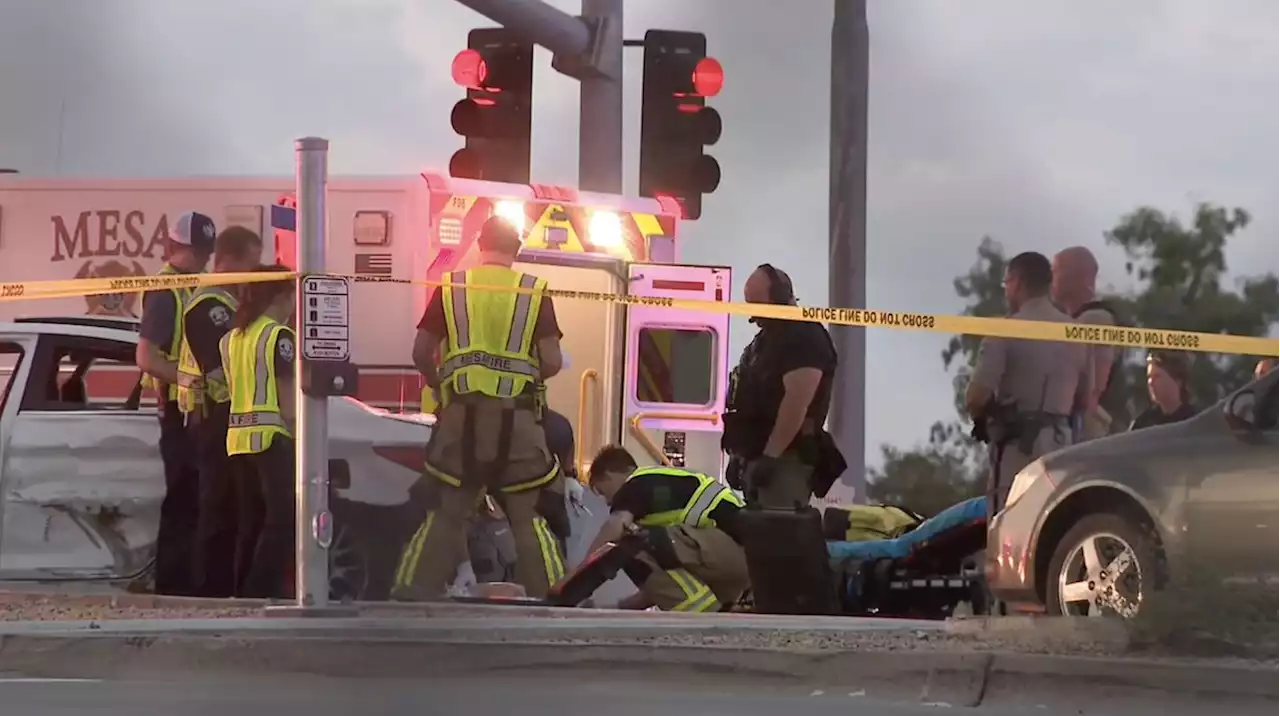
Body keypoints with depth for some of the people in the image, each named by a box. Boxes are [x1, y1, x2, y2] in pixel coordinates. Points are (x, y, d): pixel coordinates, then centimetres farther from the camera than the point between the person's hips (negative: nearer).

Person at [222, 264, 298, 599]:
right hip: (271, 434, -8)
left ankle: (245, 591, 12)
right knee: (281, 519, -7)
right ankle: (262, 591, -15)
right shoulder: (278, 335, -8)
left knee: (252, 519, 12)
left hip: (238, 436, 8)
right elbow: (287, 398, -11)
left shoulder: (233, 337, 16)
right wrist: (300, 435, -9)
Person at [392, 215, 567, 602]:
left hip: (461, 413, 1)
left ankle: (412, 594, 3)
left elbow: (421, 354, 3)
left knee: (447, 510, 9)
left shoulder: (451, 287, 3)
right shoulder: (534, 292, -1)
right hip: (515, 417, -1)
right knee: (527, 516, 6)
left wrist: (441, 384, 21)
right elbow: (552, 362, -3)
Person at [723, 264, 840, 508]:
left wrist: (770, 456, -25)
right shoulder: (767, 339, 22)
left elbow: (797, 402, -22)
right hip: (757, 455, 10)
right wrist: (740, 453, 21)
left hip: (783, 460, -10)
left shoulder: (803, 338, -11)